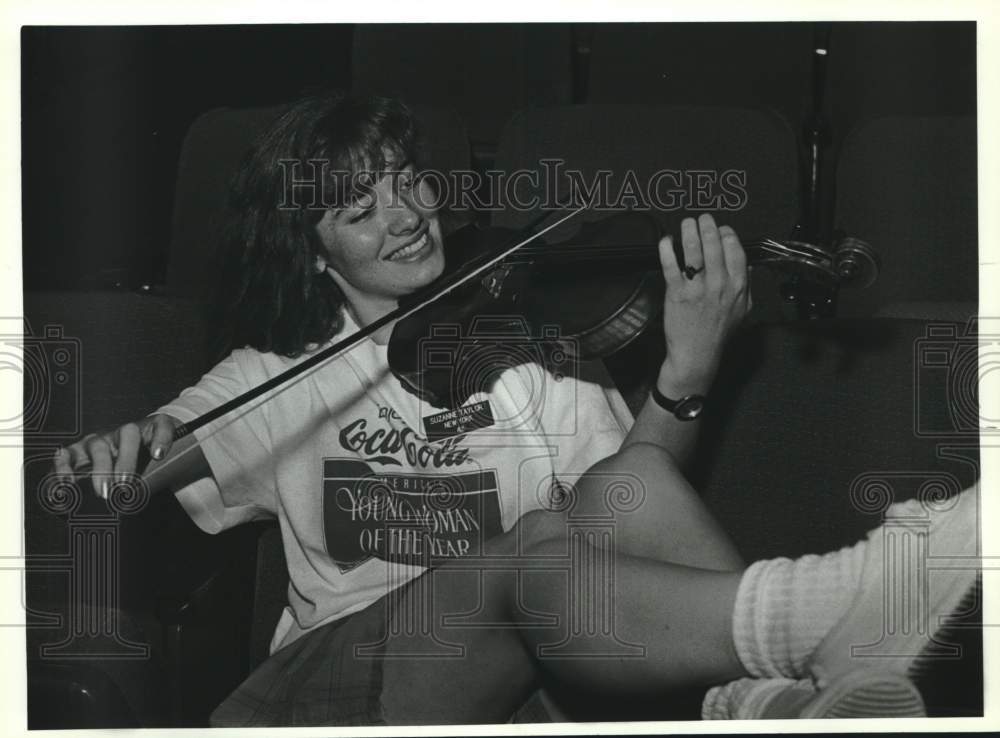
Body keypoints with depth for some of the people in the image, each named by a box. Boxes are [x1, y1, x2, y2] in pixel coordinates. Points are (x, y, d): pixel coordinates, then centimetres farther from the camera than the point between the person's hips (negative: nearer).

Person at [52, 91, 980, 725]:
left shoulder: (523, 337, 15)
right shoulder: (276, 376, 16)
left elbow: (632, 500, 1)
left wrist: (685, 375, -19)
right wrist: (118, 444, -13)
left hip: (518, 670, 2)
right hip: (334, 678, -2)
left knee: (614, 482, -27)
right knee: (529, 560, -35)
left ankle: (775, 695, -47)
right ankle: (840, 611, -55)